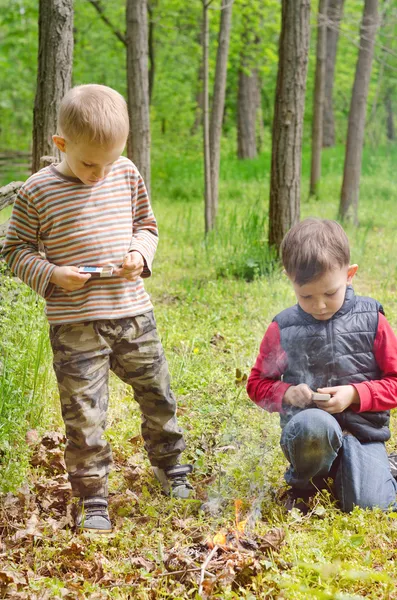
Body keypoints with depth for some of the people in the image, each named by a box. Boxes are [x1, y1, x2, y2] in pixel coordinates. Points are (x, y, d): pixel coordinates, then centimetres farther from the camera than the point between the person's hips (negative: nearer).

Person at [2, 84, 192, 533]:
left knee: (157, 395, 16)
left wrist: (140, 254, -6)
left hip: (133, 313, 4)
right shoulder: (37, 191, -8)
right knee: (83, 413, -1)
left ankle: (170, 466, 39)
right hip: (74, 323, -3)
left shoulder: (128, 176, 3)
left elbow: (146, 224, 15)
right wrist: (52, 274, -17)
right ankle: (92, 499, 14)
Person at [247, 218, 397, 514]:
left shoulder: (372, 321, 0)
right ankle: (302, 486, -3)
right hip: (306, 432, 0)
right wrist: (287, 393, -10)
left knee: (371, 505, -23)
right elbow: (257, 383, 12)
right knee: (314, 424, -38)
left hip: (364, 432, 1)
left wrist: (355, 394, -13)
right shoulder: (282, 329, 2)